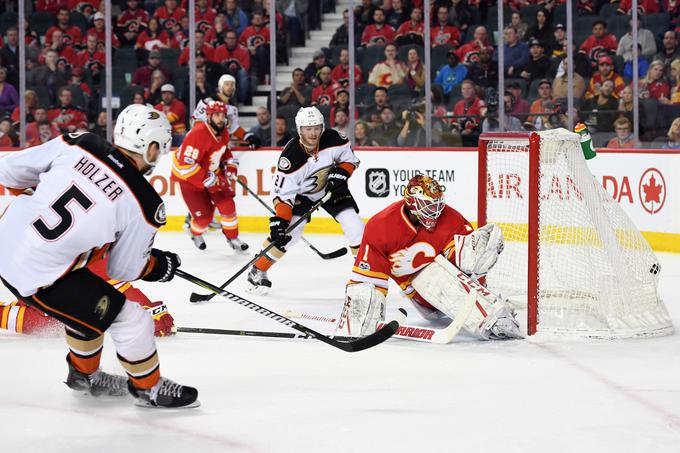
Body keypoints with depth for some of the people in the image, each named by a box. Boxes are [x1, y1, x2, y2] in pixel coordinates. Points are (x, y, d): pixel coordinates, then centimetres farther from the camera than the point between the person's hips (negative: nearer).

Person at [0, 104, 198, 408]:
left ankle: (84, 374, 49)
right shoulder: (144, 204, -15)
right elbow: (124, 270, -1)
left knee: (85, 302, 30)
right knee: (131, 320, 9)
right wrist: (160, 265, 19)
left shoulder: (76, 145, -6)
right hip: (40, 278, -7)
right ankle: (149, 387, 31)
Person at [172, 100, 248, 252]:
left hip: (212, 173, 7)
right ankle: (195, 233, 28)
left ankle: (232, 238, 15)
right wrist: (207, 179, -32)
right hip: (189, 177, -7)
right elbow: (186, 164, -34)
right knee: (204, 217, -7)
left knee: (227, 204, -4)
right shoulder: (198, 134, -32)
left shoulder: (223, 132, -4)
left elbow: (225, 151, 19)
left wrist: (230, 164, 0)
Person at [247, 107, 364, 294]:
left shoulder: (333, 139, -23)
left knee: (353, 225, -11)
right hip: (301, 193, -3)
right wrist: (280, 220, -38)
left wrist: (340, 173, -22)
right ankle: (257, 272, -2)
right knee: (288, 231, -17)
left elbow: (350, 159, -3)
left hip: (331, 188, 3)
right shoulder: (291, 156, -32)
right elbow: (283, 193, -29)